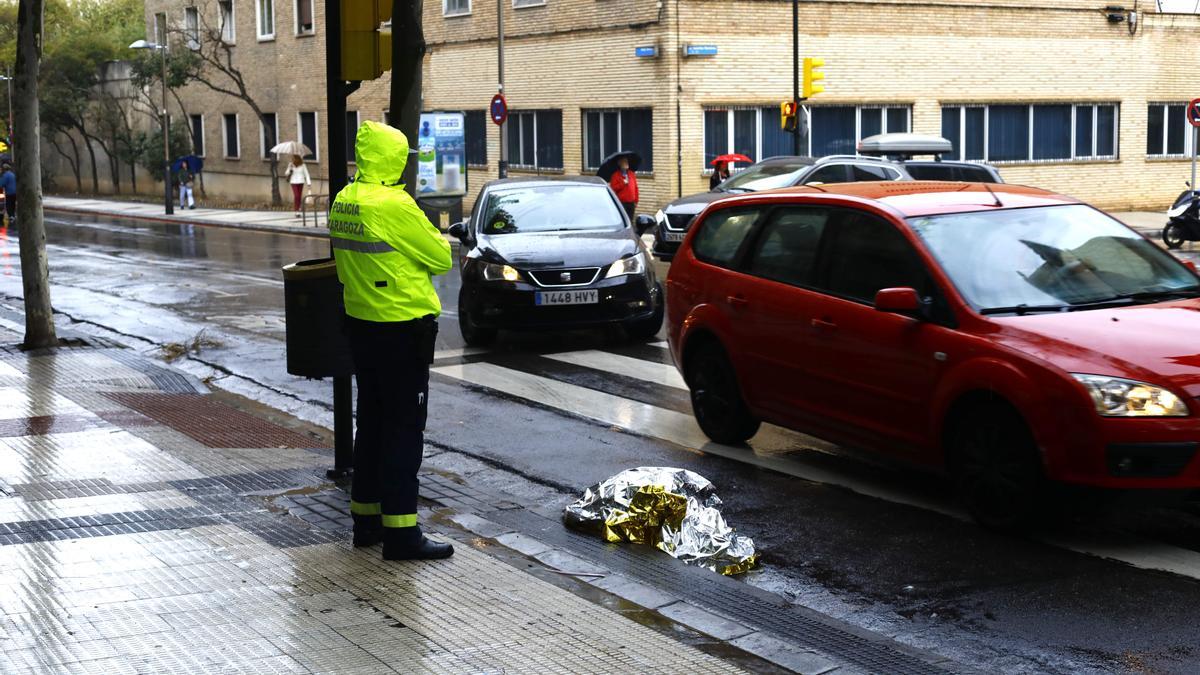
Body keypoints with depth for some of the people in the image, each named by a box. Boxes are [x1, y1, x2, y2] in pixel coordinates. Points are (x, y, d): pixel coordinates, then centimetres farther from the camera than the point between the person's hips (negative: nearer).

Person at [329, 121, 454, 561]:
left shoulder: (343, 202, 6)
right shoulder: (395, 206, -20)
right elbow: (441, 259, -12)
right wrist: (431, 237, 8)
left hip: (361, 324, 8)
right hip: (401, 329, -8)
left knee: (372, 422, 17)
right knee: (404, 430, -3)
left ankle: (366, 517, 26)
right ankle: (400, 532, -2)